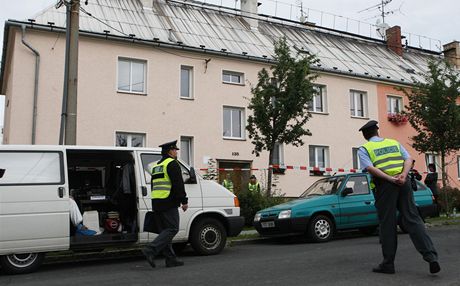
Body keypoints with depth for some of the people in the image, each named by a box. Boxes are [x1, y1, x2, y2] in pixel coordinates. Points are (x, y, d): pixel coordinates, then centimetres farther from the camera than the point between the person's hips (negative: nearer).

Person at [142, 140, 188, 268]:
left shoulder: (156, 166, 22)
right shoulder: (172, 163, -6)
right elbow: (178, 184, -15)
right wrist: (184, 201, -12)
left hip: (156, 203, 9)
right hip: (169, 203, -9)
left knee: (165, 230, 10)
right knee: (172, 229, -7)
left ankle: (171, 259, 11)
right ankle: (151, 250, -18)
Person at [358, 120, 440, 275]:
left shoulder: (363, 149, 6)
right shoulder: (394, 143, 19)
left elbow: (370, 168, -11)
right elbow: (408, 159, 6)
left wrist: (390, 179, -15)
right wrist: (403, 175, -9)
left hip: (384, 186, -3)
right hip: (404, 183, 3)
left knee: (387, 224, 3)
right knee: (412, 219, 5)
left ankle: (388, 264, 9)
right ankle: (431, 256, -7)